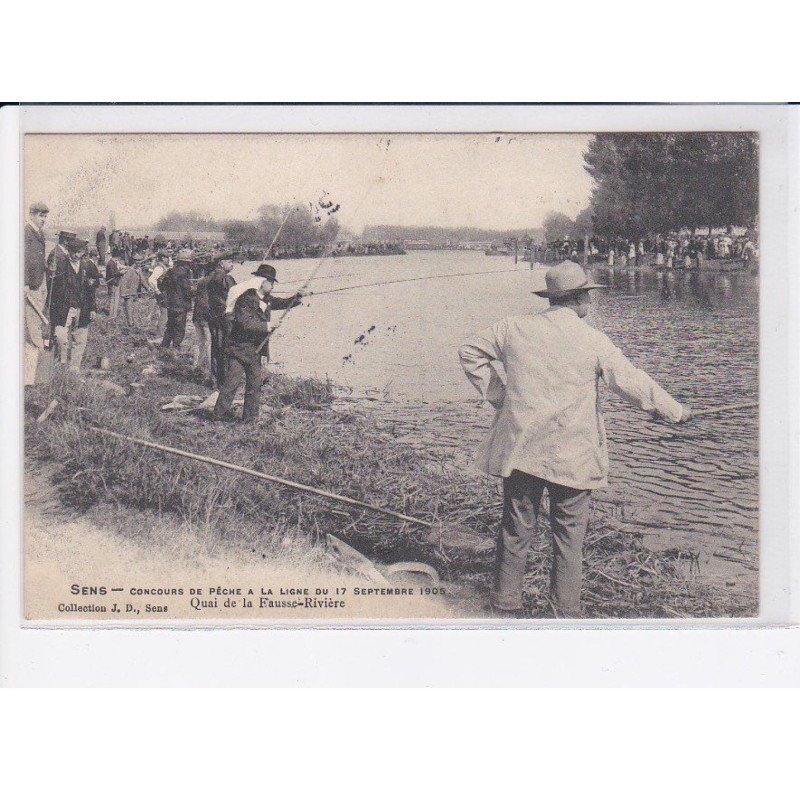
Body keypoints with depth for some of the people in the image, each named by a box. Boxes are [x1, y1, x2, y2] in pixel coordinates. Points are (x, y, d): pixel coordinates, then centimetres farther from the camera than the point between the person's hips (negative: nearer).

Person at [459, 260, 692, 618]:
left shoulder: (514, 327, 2)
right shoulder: (593, 340, -8)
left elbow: (469, 351, 12)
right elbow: (633, 382, -4)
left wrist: (498, 395, 12)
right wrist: (676, 411, 9)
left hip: (519, 449, 3)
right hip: (571, 455, -3)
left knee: (515, 529, 12)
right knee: (569, 535, 8)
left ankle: (506, 605, 21)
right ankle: (566, 611, 15)